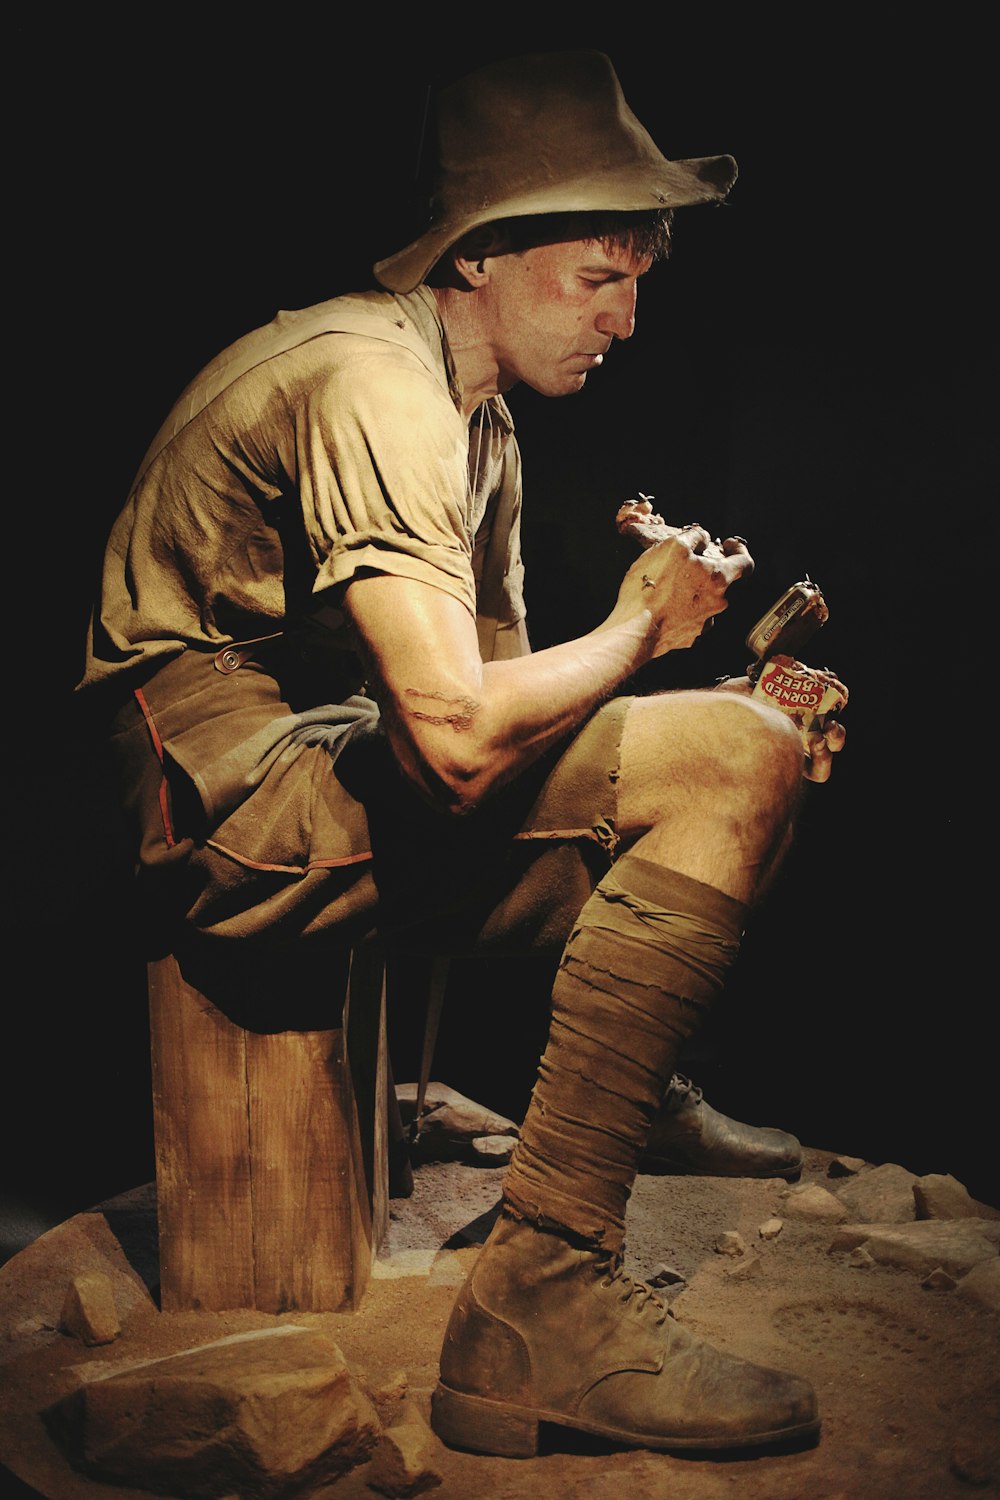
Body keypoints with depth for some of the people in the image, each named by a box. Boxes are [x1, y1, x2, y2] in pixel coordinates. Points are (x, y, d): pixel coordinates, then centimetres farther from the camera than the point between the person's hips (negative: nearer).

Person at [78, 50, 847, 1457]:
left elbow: (507, 700, 13)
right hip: (233, 793, -10)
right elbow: (459, 733, -28)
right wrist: (641, 626, -9)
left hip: (339, 786, 10)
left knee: (742, 758, 9)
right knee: (729, 764, -19)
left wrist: (719, 724, -3)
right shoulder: (369, 379, -15)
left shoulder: (485, 425, 16)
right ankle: (541, 1300, -20)